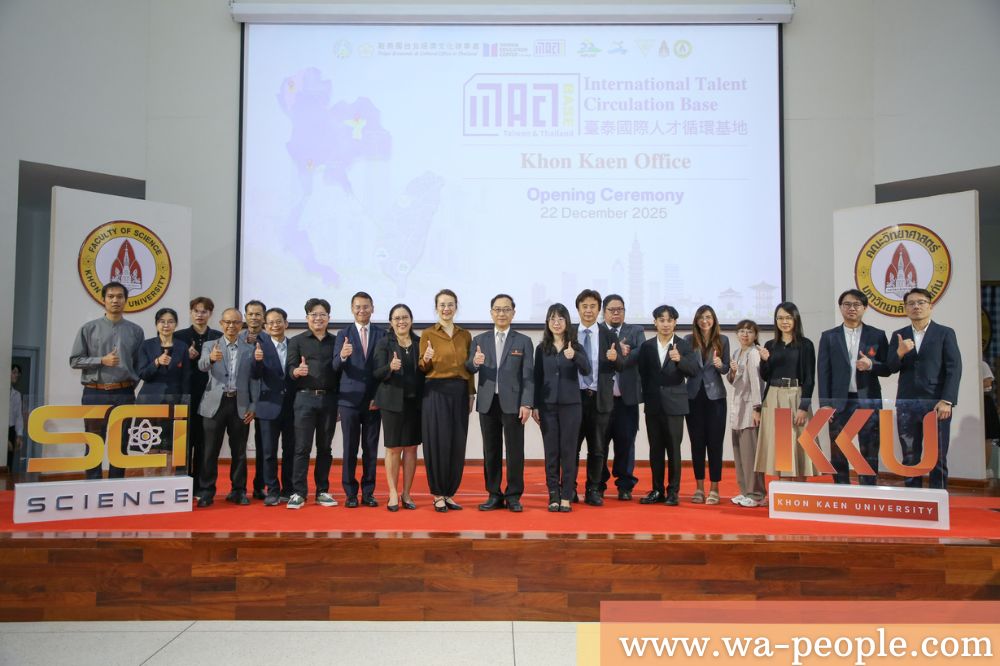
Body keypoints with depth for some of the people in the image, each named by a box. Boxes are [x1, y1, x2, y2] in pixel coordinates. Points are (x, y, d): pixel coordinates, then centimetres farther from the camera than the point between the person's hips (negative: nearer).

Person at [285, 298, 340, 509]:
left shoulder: (336, 341, 10)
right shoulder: (297, 341, 5)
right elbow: (289, 368, -3)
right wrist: (297, 371, -27)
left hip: (329, 399, 2)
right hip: (305, 398, -2)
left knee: (325, 447, 8)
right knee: (302, 447, -2)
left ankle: (322, 491, 16)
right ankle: (298, 492, 4)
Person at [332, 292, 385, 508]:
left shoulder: (382, 334, 5)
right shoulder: (343, 334, 4)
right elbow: (336, 367, -8)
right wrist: (342, 356, -30)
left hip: (374, 400, 1)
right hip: (350, 399, -1)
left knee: (371, 449, 5)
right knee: (350, 448, 3)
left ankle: (368, 492, 14)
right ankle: (350, 493, 12)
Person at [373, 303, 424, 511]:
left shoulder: (420, 343, 7)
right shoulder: (384, 343, 0)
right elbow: (376, 373, -6)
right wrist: (390, 367, -25)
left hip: (415, 401, 2)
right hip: (393, 401, -2)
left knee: (411, 448, 5)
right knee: (393, 448, 2)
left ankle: (406, 494, 14)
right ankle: (393, 494, 11)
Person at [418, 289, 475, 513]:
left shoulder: (465, 335, 11)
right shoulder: (427, 334, 1)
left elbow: (469, 368, 13)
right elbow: (422, 369, 1)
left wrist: (471, 394, 7)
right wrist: (426, 359, -20)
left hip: (460, 393, 3)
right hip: (436, 393, -3)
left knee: (457, 445, 4)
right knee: (438, 444, -3)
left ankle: (449, 494, 16)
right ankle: (438, 495, 9)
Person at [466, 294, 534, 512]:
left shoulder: (523, 341, 5)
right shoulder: (480, 340, 10)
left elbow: (528, 376, 0)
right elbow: (468, 369, 3)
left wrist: (526, 404, -9)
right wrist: (474, 362, -20)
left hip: (513, 403, -2)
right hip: (487, 403, 2)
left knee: (515, 451, 1)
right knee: (491, 451, 7)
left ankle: (513, 496, 11)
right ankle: (494, 495, 16)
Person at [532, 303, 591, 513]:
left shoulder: (576, 347, 0)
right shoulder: (541, 348, 4)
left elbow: (586, 371, -15)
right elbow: (537, 378, 6)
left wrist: (574, 356, -33)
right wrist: (534, 405, 2)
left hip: (571, 404, -1)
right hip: (547, 405, 1)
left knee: (569, 450, 2)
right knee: (551, 451, 5)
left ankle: (566, 497, 8)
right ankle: (553, 496, 12)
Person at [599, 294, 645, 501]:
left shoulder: (636, 331, 11)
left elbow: (641, 352, -7)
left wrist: (617, 357, -18)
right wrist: (617, 351, -19)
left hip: (627, 396, 1)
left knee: (625, 442, 5)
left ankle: (625, 486, 16)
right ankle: (598, 485, 17)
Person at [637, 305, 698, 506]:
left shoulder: (684, 345, 0)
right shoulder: (646, 346, 6)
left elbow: (694, 370, -12)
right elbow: (642, 374, 8)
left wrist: (680, 359, -29)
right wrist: (647, 397, 3)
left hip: (674, 403, -2)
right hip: (653, 403, 3)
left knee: (673, 448, 0)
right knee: (655, 448, 8)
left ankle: (673, 491, 9)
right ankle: (657, 490, 16)